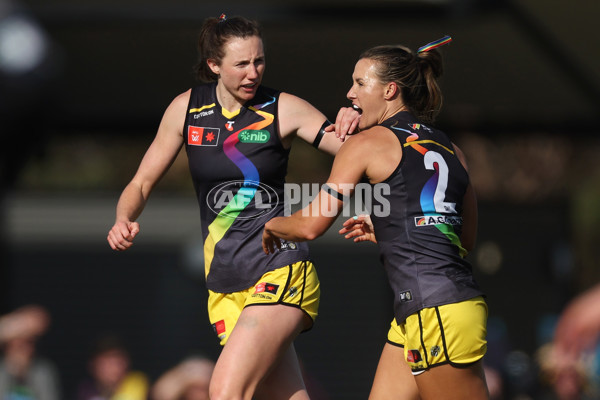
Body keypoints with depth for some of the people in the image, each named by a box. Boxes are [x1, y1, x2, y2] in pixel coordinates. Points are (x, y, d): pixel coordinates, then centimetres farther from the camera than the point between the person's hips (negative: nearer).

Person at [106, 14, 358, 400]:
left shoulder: (286, 109, -5)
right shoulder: (187, 108, 4)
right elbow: (142, 183, 11)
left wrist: (353, 125, -29)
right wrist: (124, 221, -10)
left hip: (280, 270, -4)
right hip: (224, 281, 4)